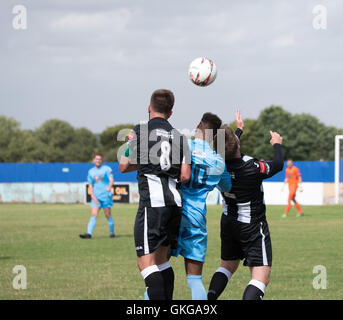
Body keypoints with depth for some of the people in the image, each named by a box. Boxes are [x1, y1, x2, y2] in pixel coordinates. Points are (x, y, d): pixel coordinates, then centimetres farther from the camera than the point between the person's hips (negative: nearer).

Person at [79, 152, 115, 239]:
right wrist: (92, 196, -1)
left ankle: (112, 233, 17)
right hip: (96, 197, 3)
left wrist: (109, 187, -34)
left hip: (106, 196, -3)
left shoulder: (106, 169, 1)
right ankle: (89, 233, -17)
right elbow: (90, 185, 14)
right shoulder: (91, 172, 13)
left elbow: (111, 179, -12)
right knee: (93, 214, -9)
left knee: (108, 215, 1)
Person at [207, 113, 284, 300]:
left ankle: (209, 298, 11)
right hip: (252, 226, -6)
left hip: (228, 221, 6)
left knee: (228, 265, 24)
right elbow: (277, 165, -6)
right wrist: (277, 144, 15)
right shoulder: (252, 168, -27)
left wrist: (239, 129, 31)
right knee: (261, 275, -8)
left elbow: (229, 151, 14)